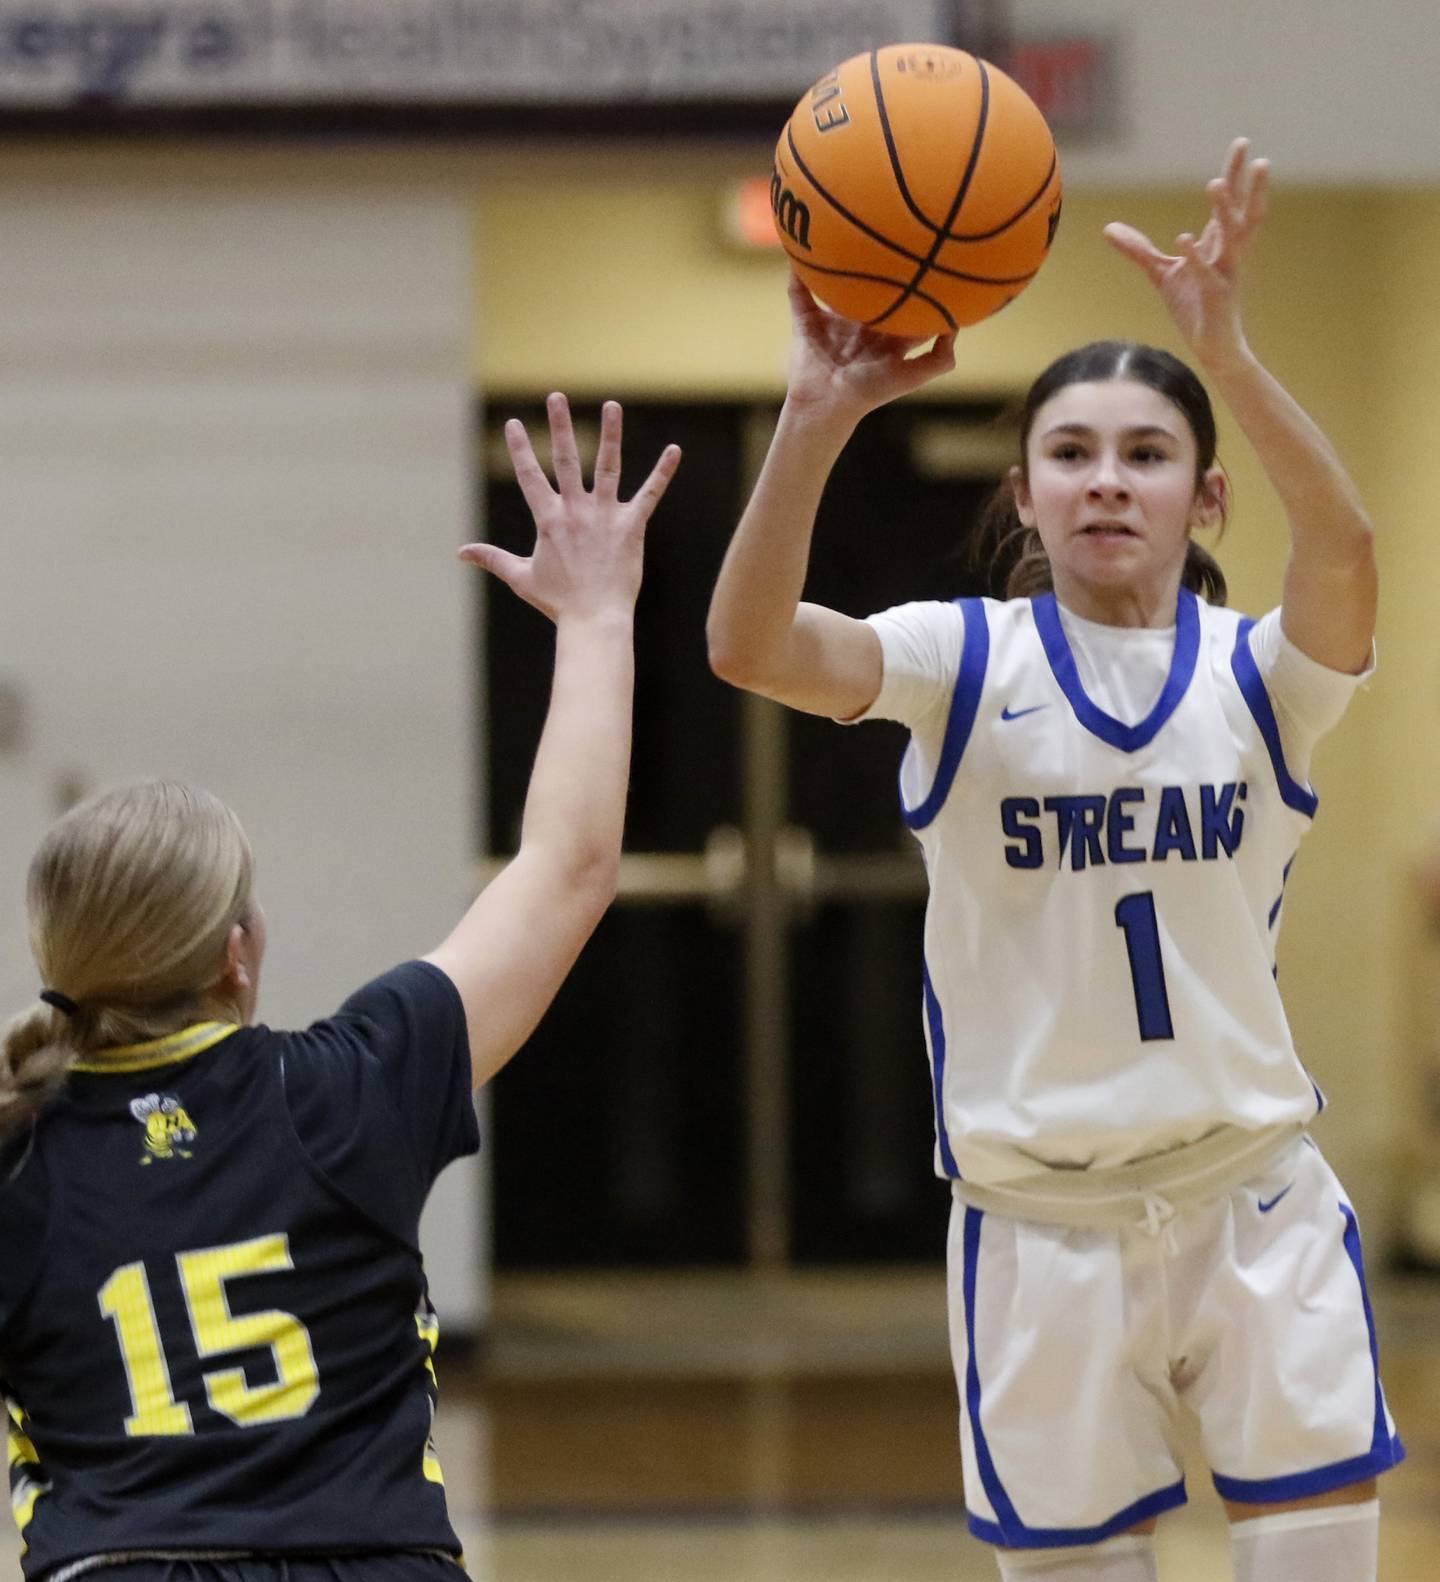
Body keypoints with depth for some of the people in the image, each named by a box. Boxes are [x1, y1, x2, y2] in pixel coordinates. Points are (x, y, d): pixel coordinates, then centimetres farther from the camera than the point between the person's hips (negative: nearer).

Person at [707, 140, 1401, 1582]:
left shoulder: (1258, 674, -2)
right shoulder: (967, 664, -3)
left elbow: (1344, 548, -26)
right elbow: (750, 645, -22)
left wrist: (1222, 349, -42)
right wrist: (816, 418, -38)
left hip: (1253, 1197, 0)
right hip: (1040, 1222, 0)